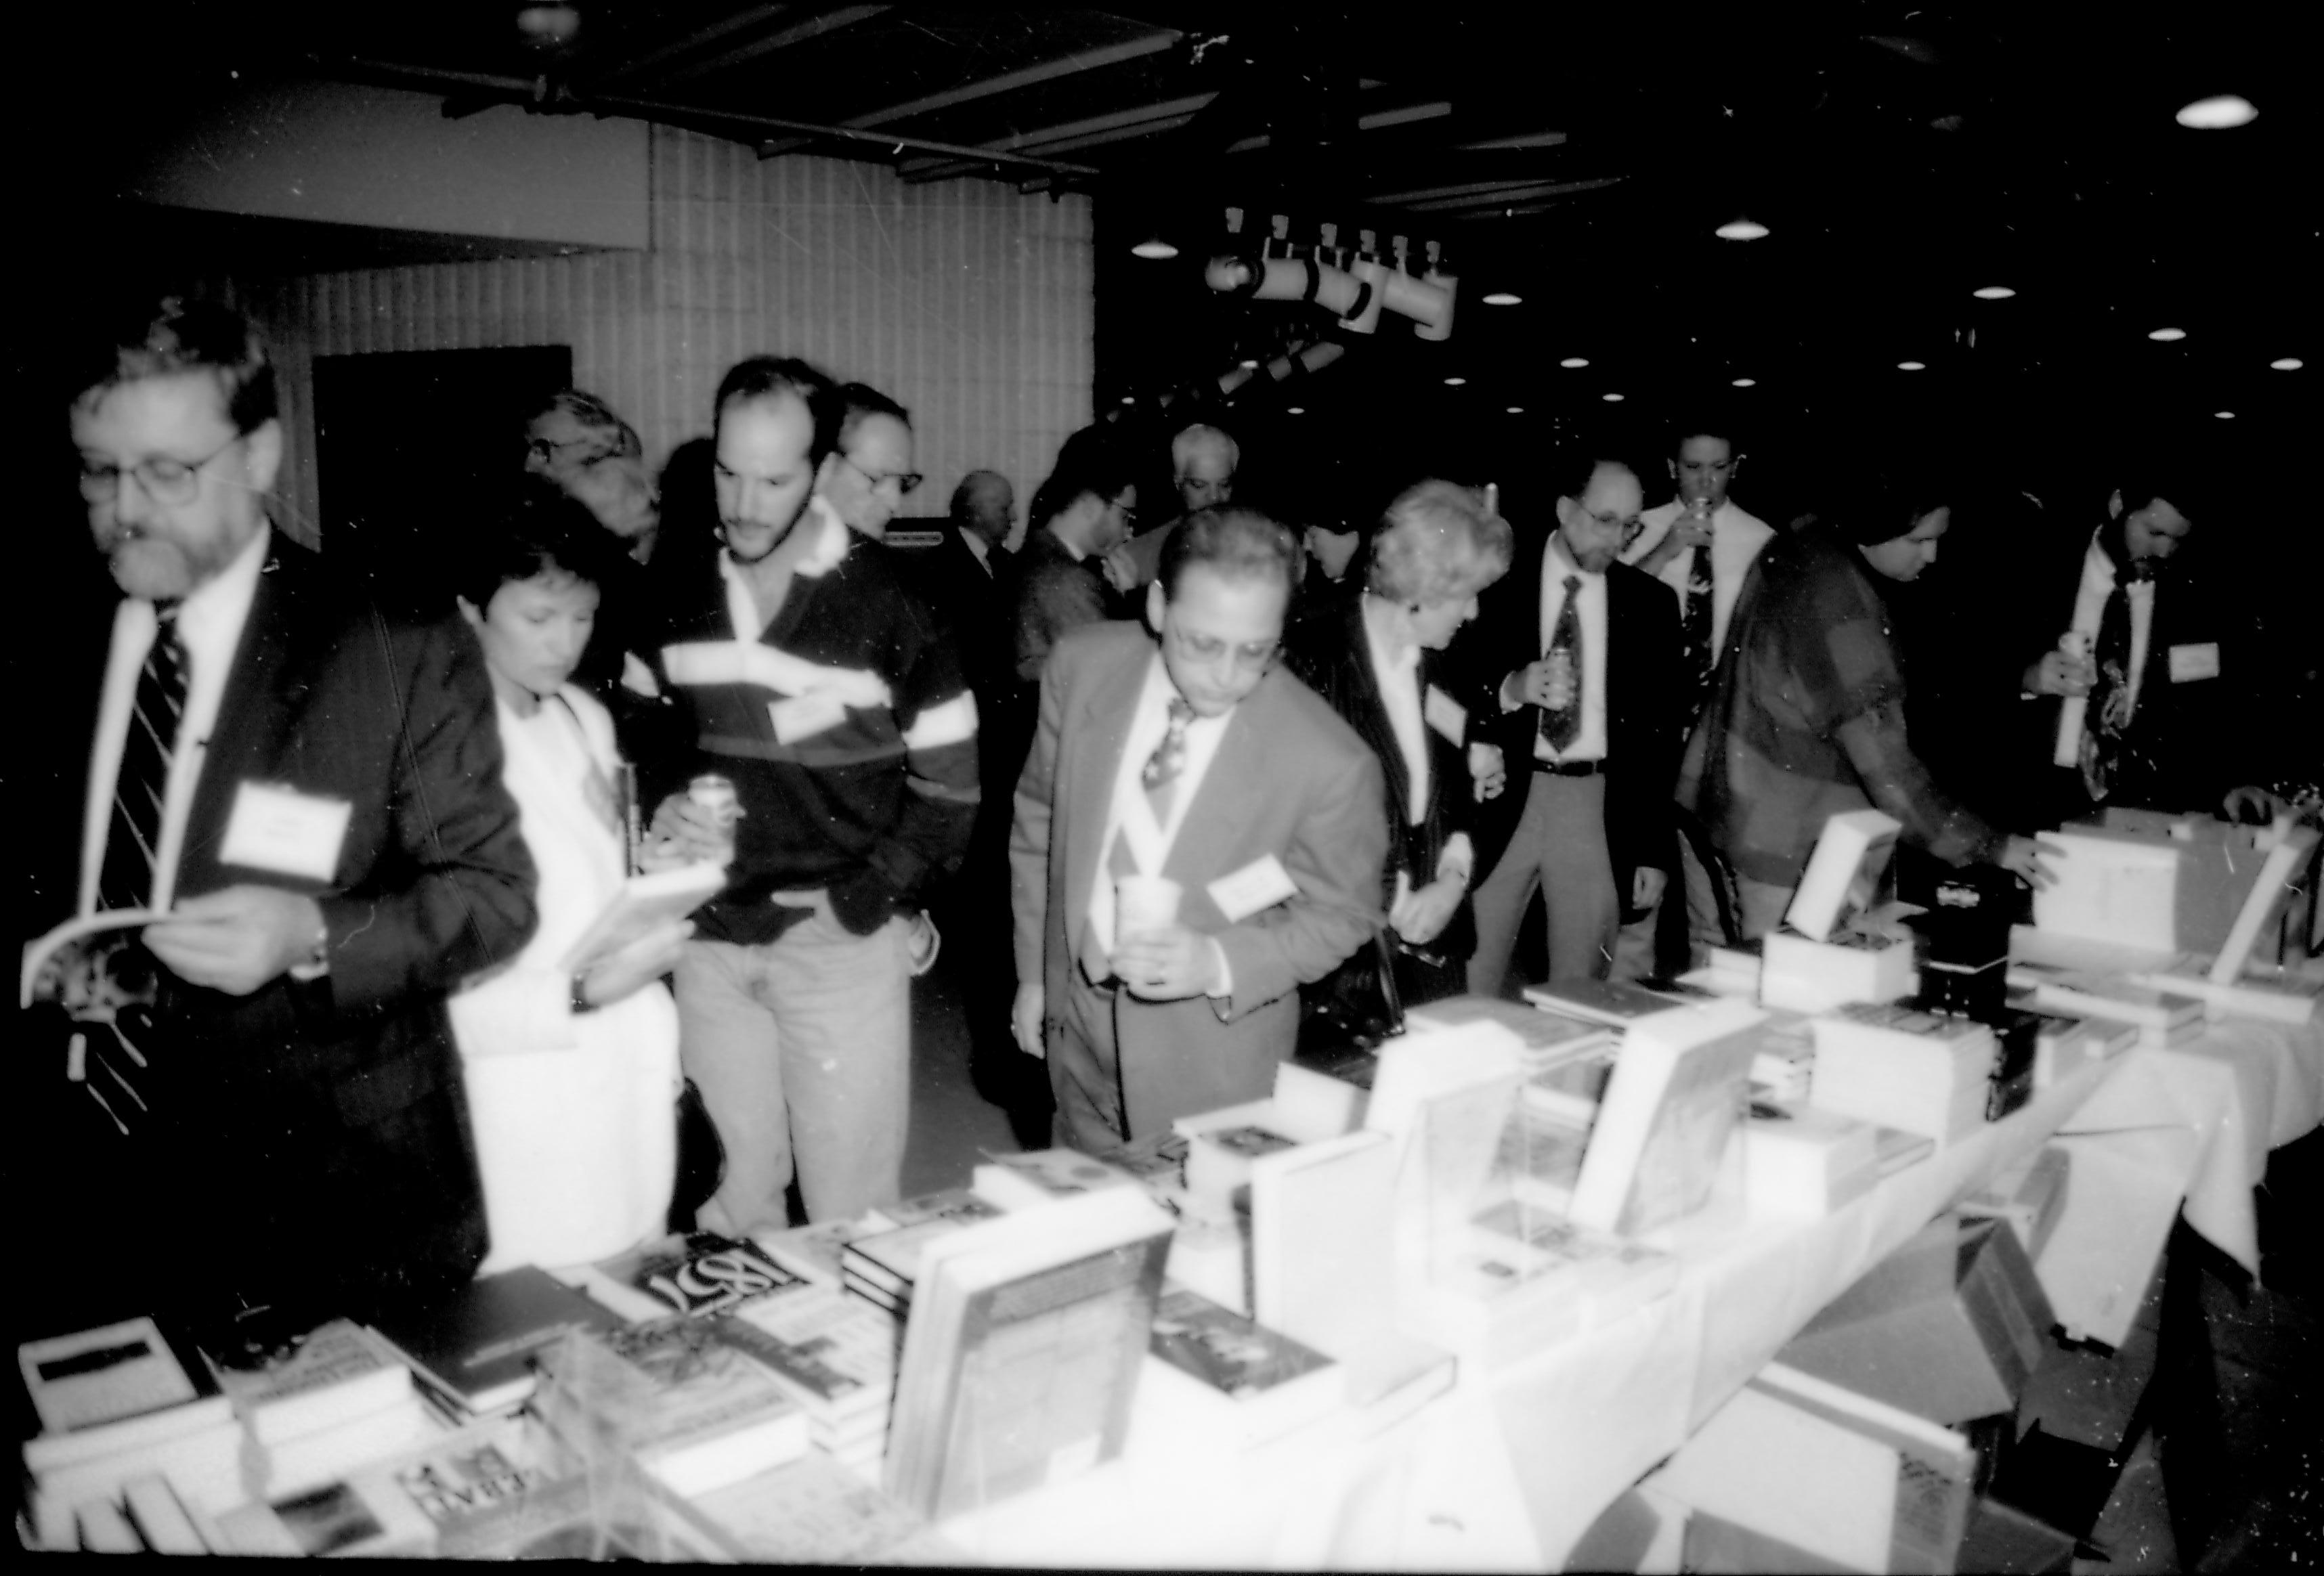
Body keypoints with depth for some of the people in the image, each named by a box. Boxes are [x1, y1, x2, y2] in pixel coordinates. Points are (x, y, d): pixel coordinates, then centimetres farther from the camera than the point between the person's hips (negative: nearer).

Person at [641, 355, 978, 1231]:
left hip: (838, 937, -4)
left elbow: (948, 785, -6)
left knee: (847, 1207, 3)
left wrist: (860, 902, -12)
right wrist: (666, 806, -4)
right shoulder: (683, 593, 4)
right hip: (711, 934, 4)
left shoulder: (886, 602, -9)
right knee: (731, 1195, 15)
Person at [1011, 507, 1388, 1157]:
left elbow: (1341, 915, -8)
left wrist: (1219, 963, -23)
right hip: (1079, 1028, 4)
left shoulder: (1330, 762, -24)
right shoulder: (1082, 666, -13)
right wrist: (1033, 969, 8)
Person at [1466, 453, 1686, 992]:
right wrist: (1511, 688, -19)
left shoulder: (1649, 603, 6)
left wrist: (1655, 849, 4)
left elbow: (1661, 729, 7)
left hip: (1601, 808, 2)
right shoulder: (1502, 579, 0)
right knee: (1471, 989, 1)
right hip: (1503, 797, -1)